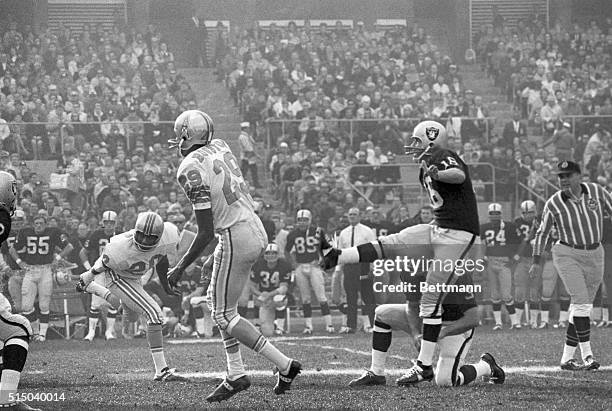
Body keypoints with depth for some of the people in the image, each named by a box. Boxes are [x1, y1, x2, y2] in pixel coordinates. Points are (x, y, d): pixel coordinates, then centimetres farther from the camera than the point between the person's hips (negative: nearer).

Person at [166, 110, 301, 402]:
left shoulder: (191, 172, -17)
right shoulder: (219, 147, 4)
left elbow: (206, 232, -16)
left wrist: (180, 268, -7)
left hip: (235, 238, -8)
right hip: (255, 228, 9)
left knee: (224, 315, 4)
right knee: (216, 300, 20)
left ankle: (284, 365, -2)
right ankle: (236, 374, 19)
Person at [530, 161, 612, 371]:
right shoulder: (553, 204, -9)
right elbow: (542, 232, 3)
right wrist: (537, 261, 5)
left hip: (595, 255, 3)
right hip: (567, 255, -3)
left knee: (583, 306, 6)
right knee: (581, 302, -17)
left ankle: (567, 358, 12)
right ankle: (587, 354, -17)